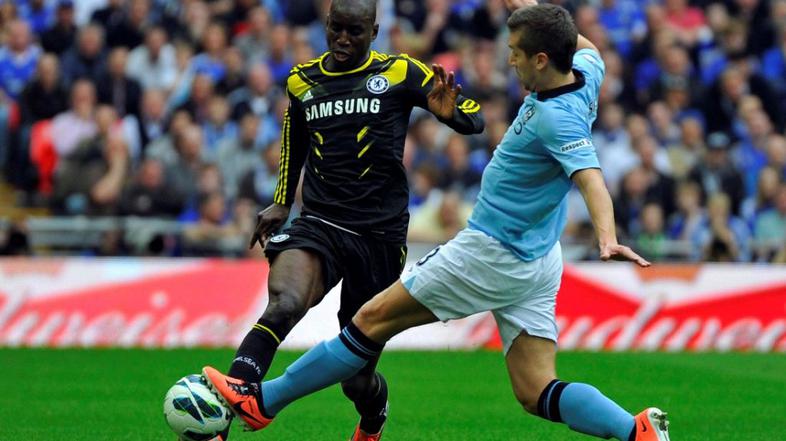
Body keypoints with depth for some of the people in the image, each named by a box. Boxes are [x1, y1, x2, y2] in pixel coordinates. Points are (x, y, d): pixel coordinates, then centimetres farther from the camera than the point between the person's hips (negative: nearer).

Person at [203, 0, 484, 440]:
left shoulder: (400, 73, 0)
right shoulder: (301, 81, 10)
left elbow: (475, 118, -1)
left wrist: (451, 113, -23)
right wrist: (281, 203, 25)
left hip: (380, 234, -1)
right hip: (320, 223, 1)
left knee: (357, 377, 7)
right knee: (283, 305, -33)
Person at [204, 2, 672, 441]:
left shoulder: (556, 118, -25)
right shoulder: (585, 74, 0)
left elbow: (591, 178, -39)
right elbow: (590, 50, 25)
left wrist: (607, 237, -55)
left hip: (491, 254, -9)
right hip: (537, 263, 9)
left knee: (373, 319, 2)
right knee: (537, 393, 4)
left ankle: (262, 400, 10)